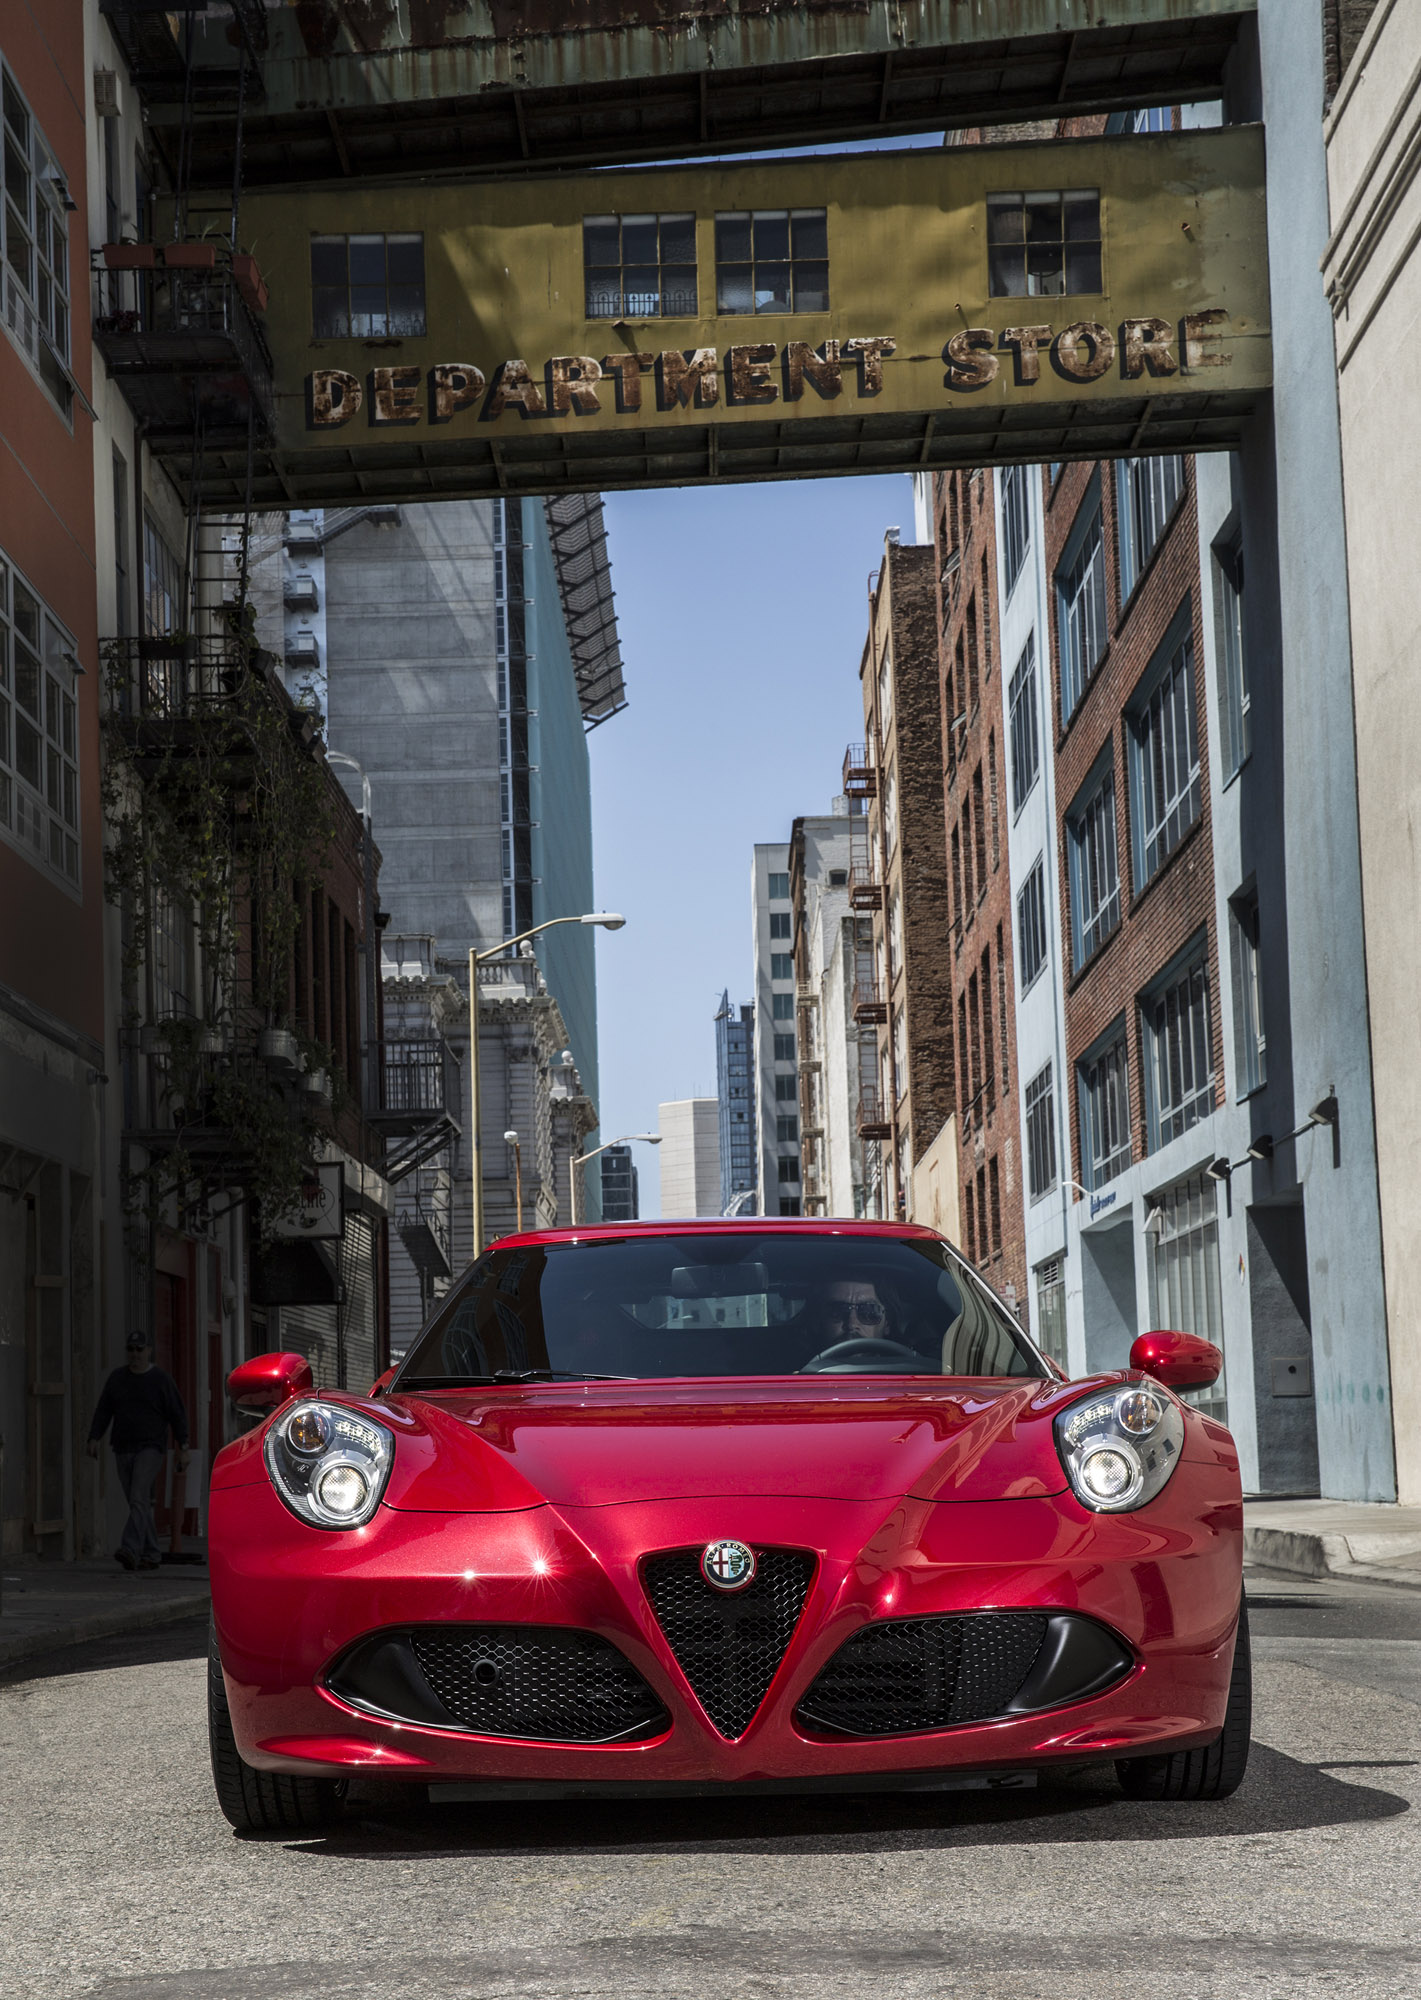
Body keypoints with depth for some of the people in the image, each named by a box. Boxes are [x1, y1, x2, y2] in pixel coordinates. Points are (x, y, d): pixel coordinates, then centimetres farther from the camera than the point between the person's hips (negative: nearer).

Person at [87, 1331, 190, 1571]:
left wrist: (183, 1448, -6)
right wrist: (94, 1438, -2)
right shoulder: (117, 1378, 9)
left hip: (150, 1448, -5)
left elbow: (177, 1415, -2)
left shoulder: (161, 1380, -3)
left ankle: (130, 1551, -31)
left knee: (139, 1499, -20)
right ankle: (151, 1556, 14)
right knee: (138, 1504, 8)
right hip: (122, 1450, 5)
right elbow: (103, 1410, 9)